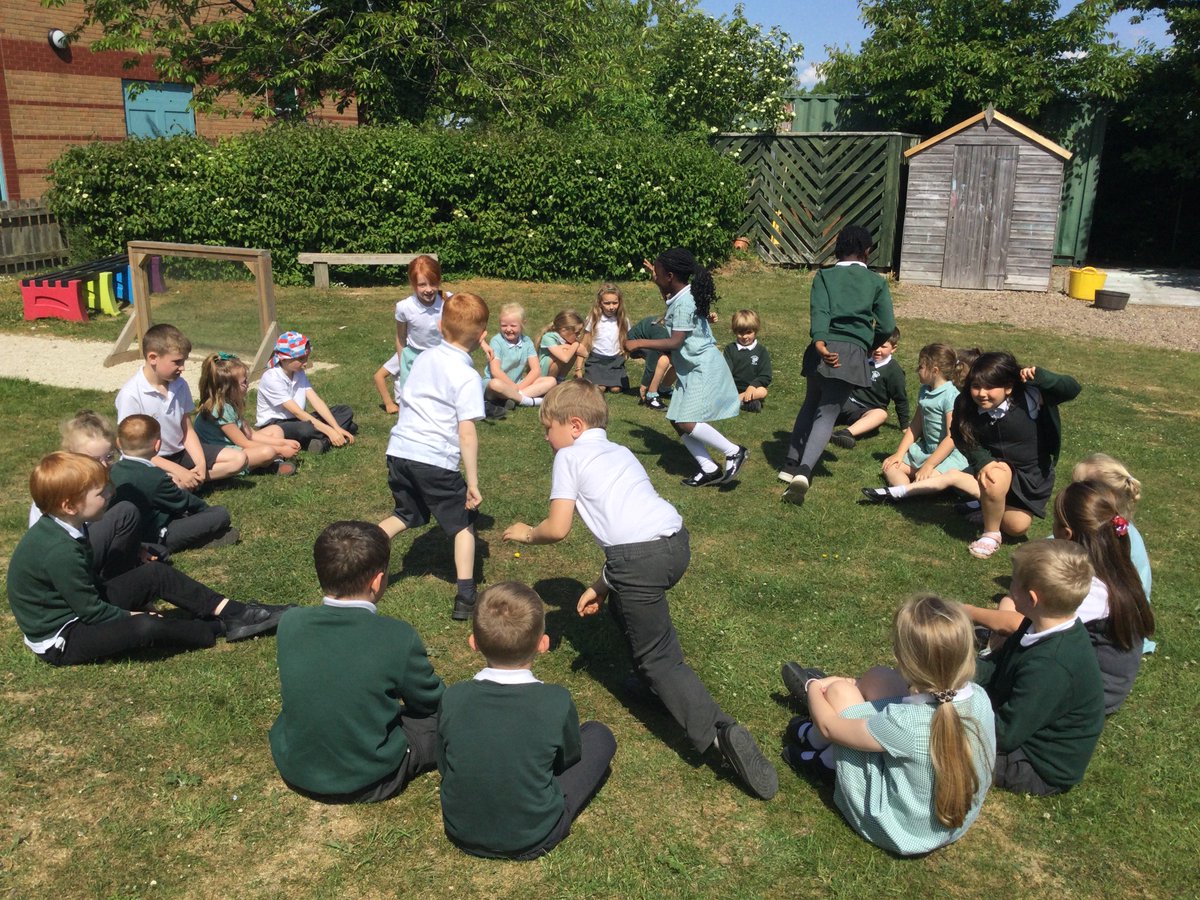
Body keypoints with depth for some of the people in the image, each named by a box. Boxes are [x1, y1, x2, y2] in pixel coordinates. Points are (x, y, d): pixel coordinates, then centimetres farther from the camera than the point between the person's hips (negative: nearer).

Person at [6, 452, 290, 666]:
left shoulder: (61, 527, 0)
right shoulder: (60, 551, -31)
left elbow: (89, 581, 11)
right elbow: (92, 611, -24)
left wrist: (138, 606, 8)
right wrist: (133, 615, -9)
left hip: (80, 606, 10)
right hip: (60, 639, -10)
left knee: (156, 574, -1)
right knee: (145, 627, -30)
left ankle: (232, 611, -4)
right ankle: (219, 628, -9)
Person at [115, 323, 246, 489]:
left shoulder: (180, 386, 0)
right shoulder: (130, 395, -19)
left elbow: (187, 431, 6)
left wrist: (201, 464, -11)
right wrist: (179, 471, -23)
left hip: (180, 453, 7)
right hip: (151, 463, -6)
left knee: (238, 458, -1)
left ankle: (190, 479, -10)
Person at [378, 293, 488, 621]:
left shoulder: (424, 358, 10)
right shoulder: (466, 376, -11)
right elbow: (466, 432, -16)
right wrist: (472, 482, -12)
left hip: (399, 450, 6)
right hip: (436, 461, -6)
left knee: (406, 514, 28)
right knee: (463, 522, 12)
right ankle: (465, 596, 6)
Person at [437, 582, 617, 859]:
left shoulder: (453, 698, -20)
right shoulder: (556, 702, -26)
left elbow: (443, 766, -4)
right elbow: (570, 758, -5)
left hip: (462, 833, 1)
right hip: (533, 840, -1)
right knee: (599, 735, 9)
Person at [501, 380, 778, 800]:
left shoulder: (569, 457, 7)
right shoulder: (620, 453, 28)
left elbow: (558, 528, 1)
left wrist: (527, 533, 23)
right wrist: (601, 585, 28)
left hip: (641, 557, -8)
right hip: (676, 542, 8)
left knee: (660, 659, 1)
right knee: (621, 603, 35)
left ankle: (719, 733, -13)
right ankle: (653, 680, 43)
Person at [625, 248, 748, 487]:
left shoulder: (684, 303, -20)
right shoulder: (679, 297, 9)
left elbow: (675, 342, -24)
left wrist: (638, 343, -21)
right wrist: (660, 285, 24)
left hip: (704, 368, -10)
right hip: (690, 369, 10)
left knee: (687, 422, -16)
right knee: (677, 420, 6)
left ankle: (734, 452, -2)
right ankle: (709, 470, 10)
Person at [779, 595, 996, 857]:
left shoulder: (905, 724, -38)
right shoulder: (979, 697, -20)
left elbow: (829, 726, -18)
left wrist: (815, 690, 4)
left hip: (899, 832, -5)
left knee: (839, 691, -3)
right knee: (877, 678, 5)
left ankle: (814, 740, 31)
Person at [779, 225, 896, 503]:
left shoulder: (825, 276, 12)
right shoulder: (876, 282, 12)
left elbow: (819, 310, -8)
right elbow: (886, 326, 7)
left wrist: (819, 342, -22)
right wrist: (869, 346, 26)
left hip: (825, 348, 2)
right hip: (853, 352, -1)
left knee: (811, 405, 22)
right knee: (827, 414, -1)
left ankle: (791, 465, 23)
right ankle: (804, 471, -22)